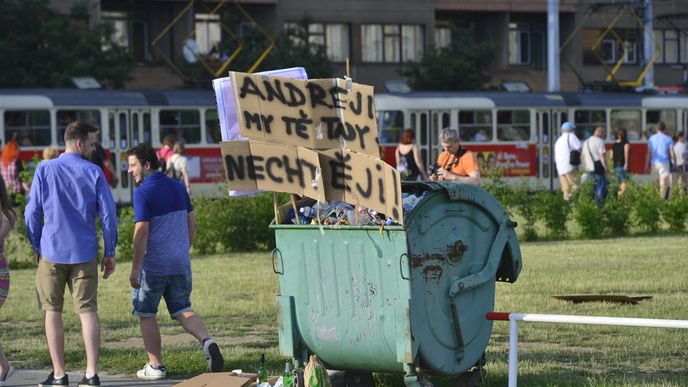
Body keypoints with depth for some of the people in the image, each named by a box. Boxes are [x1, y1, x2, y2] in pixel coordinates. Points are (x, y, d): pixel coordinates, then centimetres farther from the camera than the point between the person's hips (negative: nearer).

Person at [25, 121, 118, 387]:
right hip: (85, 253, 0)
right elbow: (108, 215, -2)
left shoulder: (45, 170, -2)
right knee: (88, 311, 3)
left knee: (53, 312, 8)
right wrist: (110, 253, 6)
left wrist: (36, 246, 11)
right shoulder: (93, 173, -2)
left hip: (52, 252, 0)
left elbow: (32, 212, -1)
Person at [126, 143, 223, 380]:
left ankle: (155, 366, 10)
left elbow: (141, 232, -18)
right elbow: (192, 223, 14)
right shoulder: (178, 187, 9)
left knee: (146, 315, 9)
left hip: (153, 265, -6)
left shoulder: (143, 192, -13)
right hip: (180, 263, 6)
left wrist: (135, 269, -15)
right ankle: (207, 341, -15)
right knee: (183, 310, 11)